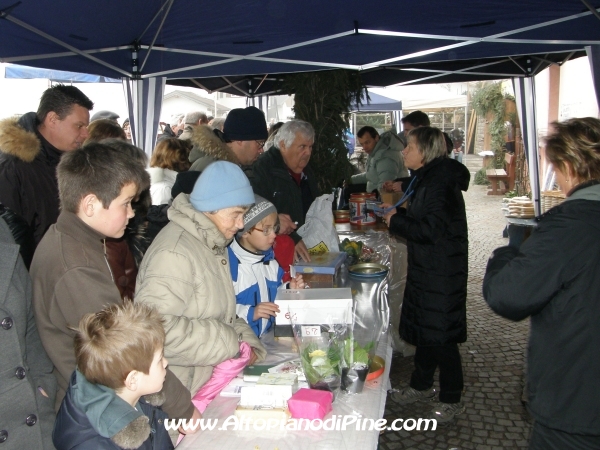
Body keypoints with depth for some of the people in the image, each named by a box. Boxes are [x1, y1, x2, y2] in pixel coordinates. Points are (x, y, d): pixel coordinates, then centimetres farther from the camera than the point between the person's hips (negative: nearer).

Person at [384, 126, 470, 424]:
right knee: (423, 327, 19)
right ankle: (421, 385, 36)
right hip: (425, 268, 10)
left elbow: (431, 230, -27)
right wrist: (398, 214, 8)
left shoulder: (439, 183, -21)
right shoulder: (427, 178, 12)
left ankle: (452, 399, 17)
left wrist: (395, 221, -16)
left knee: (439, 334, 1)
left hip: (440, 272, -10)